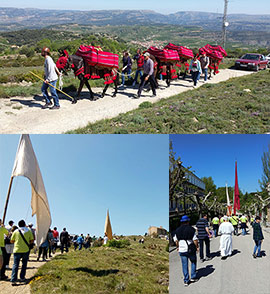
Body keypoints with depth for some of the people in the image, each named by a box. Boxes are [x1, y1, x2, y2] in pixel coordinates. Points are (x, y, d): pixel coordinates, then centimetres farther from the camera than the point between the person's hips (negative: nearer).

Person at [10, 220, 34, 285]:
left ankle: (13, 280, -13)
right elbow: (32, 240, 1)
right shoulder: (28, 231, 3)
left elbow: (11, 241, 8)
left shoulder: (16, 231, 2)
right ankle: (22, 277, 20)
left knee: (15, 265, -2)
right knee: (24, 264, 18)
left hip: (17, 250, -1)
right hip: (26, 250, 1)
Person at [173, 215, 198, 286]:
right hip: (191, 249, -3)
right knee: (193, 262, 19)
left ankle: (186, 280, 11)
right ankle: (193, 277, 20)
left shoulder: (177, 230, 3)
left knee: (184, 265, 8)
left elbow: (176, 240, 8)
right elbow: (195, 240, -10)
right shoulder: (191, 229, -9)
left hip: (182, 250, 3)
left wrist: (178, 247, 22)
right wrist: (196, 247, 3)